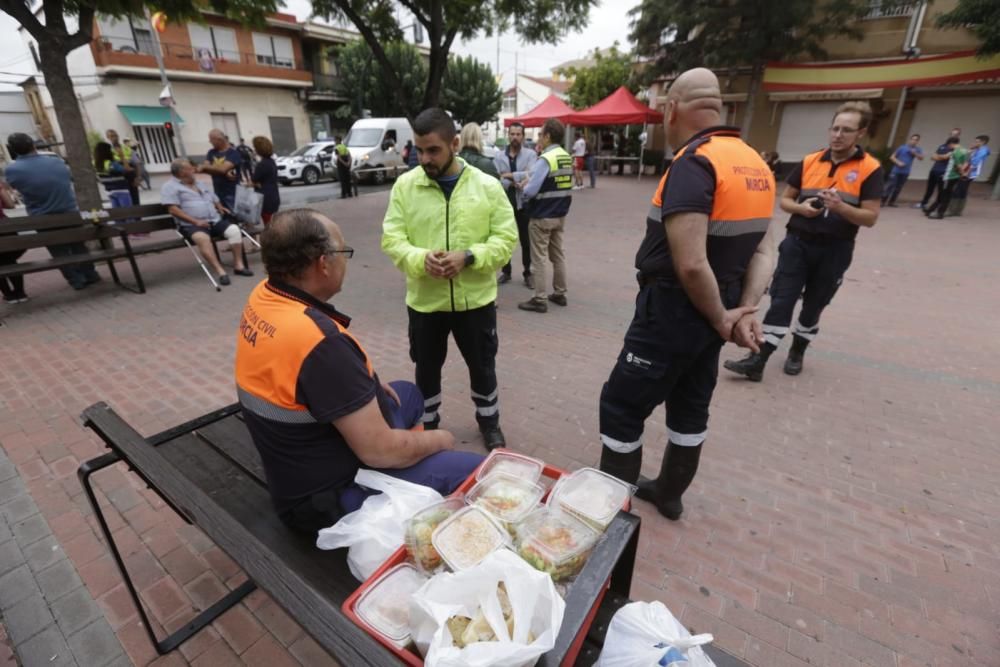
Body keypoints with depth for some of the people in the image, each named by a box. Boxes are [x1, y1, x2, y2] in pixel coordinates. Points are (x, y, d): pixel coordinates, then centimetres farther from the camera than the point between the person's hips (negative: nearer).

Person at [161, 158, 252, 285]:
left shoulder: (200, 184, 26)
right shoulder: (170, 187, 4)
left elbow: (215, 200, 30)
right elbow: (173, 209, -8)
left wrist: (220, 207, 3)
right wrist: (195, 221, -19)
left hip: (215, 221, 6)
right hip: (191, 225, -6)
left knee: (234, 229, -22)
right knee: (202, 238, -38)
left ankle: (238, 265, -17)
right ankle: (220, 272, -41)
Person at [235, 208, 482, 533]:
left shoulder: (263, 296, -6)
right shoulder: (319, 340, -34)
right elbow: (381, 451, -29)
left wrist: (364, 384, 6)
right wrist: (437, 439, -10)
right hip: (330, 495, -9)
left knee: (408, 393, 24)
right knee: (477, 469, -14)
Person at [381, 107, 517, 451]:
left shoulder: (488, 185, -4)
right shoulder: (405, 185, -2)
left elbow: (506, 238, -5)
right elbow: (391, 238, -4)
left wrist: (468, 257, -22)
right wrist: (421, 258, -24)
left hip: (475, 298, 0)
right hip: (424, 300, 1)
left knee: (482, 365, 16)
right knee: (426, 368, 17)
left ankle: (489, 420, 42)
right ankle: (427, 425, 42)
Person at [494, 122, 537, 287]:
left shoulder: (530, 154, -2)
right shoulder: (499, 156, 3)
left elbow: (532, 174, -19)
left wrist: (509, 175, -18)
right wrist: (515, 183, -22)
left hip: (523, 202, -2)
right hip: (505, 202, 2)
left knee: (526, 241, 5)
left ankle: (527, 273, 18)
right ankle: (506, 272, 25)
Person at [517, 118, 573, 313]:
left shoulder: (545, 159, -18)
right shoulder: (567, 158, 8)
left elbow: (531, 191, -20)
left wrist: (523, 187, -1)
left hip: (541, 217, -8)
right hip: (560, 214, 8)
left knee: (539, 258, -1)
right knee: (558, 254, 16)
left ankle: (540, 300, 4)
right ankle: (559, 294, 25)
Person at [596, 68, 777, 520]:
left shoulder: (693, 162, -20)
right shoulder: (754, 163, 8)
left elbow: (690, 265, -29)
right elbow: (764, 250, 6)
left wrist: (720, 319, -13)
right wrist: (745, 311, -4)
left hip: (674, 311, -9)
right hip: (713, 312, 9)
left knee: (621, 407, 5)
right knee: (691, 406, 20)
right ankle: (669, 493, 39)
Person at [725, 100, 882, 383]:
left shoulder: (870, 169, -5)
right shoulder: (809, 161, 3)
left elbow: (870, 217, -8)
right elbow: (785, 200, 9)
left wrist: (840, 207, -25)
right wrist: (801, 207, -12)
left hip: (834, 250, -1)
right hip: (797, 243, 1)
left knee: (814, 305, 13)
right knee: (781, 300, -5)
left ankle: (797, 352, 33)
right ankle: (758, 359, -5)